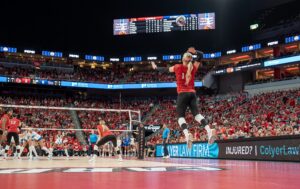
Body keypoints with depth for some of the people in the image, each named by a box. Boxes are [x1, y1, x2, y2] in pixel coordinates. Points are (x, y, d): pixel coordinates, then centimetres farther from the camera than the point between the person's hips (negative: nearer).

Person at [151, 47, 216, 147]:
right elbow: (201, 55, 22)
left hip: (182, 94, -3)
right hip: (192, 94, 3)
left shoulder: (178, 67, 3)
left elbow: (165, 69, 19)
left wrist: (156, 68, 34)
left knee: (181, 116, -5)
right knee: (196, 114, 1)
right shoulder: (193, 67, 9)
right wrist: (194, 52, 8)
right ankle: (209, 130, -20)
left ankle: (186, 135, -28)